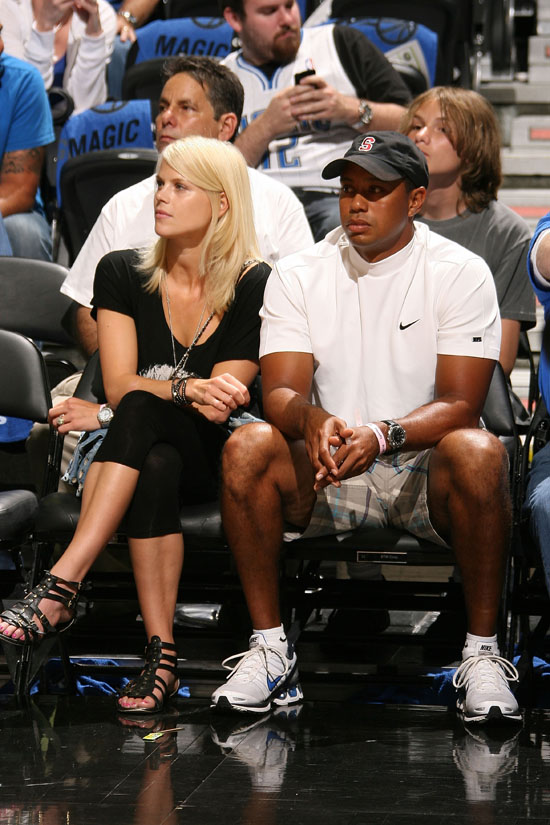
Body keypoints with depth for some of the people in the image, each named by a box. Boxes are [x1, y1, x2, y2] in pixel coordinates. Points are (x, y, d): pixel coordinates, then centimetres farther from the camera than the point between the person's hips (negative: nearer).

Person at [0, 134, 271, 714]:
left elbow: (221, 402, -8)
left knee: (141, 410, -36)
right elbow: (118, 382, -5)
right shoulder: (122, 274, 4)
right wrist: (187, 390, -27)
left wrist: (109, 416, -13)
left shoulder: (255, 285, -4)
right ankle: (160, 655, -42)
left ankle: (62, 584, -48)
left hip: (213, 459, -2)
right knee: (155, 470, -37)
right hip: (143, 451, 2)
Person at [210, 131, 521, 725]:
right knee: (247, 448, -27)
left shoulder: (460, 273, -4)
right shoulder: (297, 275, 4)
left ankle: (481, 655, -24)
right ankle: (268, 649, -19)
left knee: (478, 453, -35)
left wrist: (382, 435, -32)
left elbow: (460, 404, -12)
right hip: (325, 476, 2)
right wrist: (314, 421, -31)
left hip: (423, 473, -2)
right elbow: (280, 393, -5)